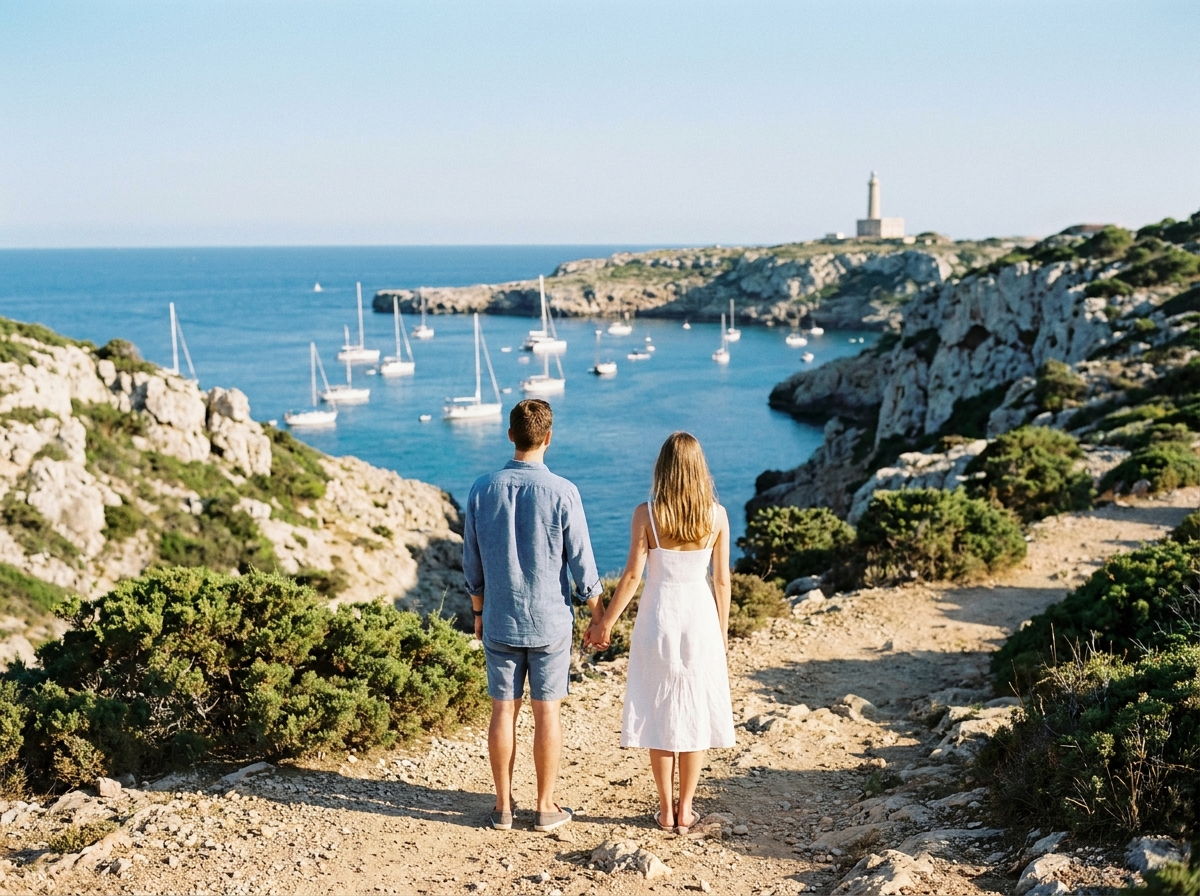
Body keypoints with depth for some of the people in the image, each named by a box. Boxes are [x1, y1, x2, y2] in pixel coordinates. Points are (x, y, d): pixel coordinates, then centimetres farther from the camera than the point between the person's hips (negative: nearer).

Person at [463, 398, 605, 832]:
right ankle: (545, 807, 16)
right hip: (550, 621, -2)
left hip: (500, 621, 2)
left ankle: (503, 806, 20)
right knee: (547, 712, 7)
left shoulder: (483, 490, -4)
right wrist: (598, 616, 5)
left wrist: (479, 612, 18)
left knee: (503, 710, 10)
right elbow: (581, 562, -8)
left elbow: (472, 562, 4)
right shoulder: (562, 492, -13)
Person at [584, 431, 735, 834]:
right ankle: (685, 810, 17)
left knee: (660, 714, 10)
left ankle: (666, 811, 17)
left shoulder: (647, 514, -10)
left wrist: (605, 623, 1)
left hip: (658, 617, -1)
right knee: (696, 714, 11)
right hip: (700, 617, 1)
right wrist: (722, 630, 11)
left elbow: (632, 575, -9)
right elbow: (722, 579, -1)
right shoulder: (716, 515, -5)